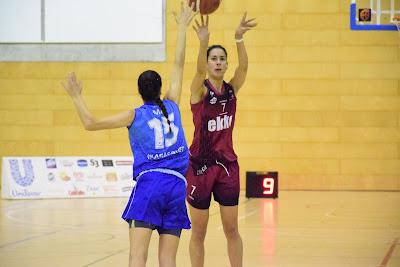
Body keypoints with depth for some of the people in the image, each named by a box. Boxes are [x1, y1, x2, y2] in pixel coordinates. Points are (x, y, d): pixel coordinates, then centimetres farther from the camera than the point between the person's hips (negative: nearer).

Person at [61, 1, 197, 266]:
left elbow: (91, 123, 1)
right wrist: (182, 27, 25)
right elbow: (179, 64, 20)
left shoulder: (135, 115, 6)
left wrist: (77, 96, 12)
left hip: (149, 183, -3)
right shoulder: (171, 105, 13)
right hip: (177, 184, 3)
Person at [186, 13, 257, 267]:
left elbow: (244, 66, -15)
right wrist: (203, 41, -47)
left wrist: (239, 38, -33)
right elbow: (200, 70, -28)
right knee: (198, 231, 5)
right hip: (200, 165, -3)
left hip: (227, 164, 3)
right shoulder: (200, 89, -7)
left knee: (232, 229, 7)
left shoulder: (232, 89, 3)